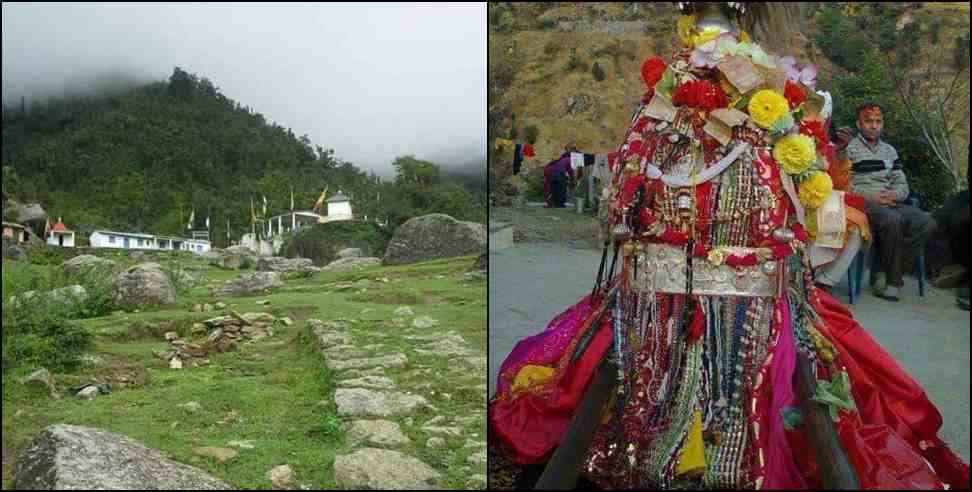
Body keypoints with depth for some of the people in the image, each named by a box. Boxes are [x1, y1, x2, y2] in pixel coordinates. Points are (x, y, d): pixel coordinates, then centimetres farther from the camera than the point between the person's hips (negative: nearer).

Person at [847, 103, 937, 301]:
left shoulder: (889, 151, 25)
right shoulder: (848, 148, 4)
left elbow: (902, 183, 21)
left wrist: (896, 193, -3)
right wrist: (871, 196, -16)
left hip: (890, 203, 6)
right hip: (863, 204, -6)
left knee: (927, 222, -20)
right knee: (893, 220, -36)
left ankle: (884, 270, -16)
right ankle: (893, 279, -18)